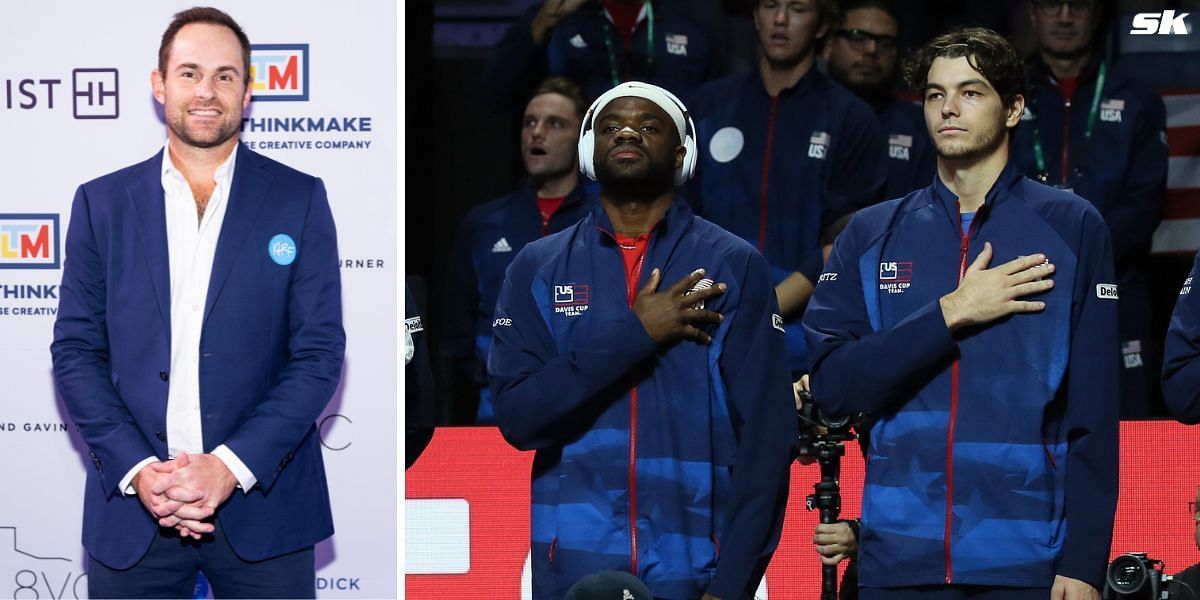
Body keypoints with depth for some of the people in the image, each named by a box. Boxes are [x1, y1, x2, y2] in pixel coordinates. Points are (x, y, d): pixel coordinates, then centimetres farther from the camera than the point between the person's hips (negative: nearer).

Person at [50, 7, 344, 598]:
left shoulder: (299, 200, 3)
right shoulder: (102, 204, 7)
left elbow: (320, 352, -2)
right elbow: (76, 351, 4)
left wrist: (231, 467, -12)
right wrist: (137, 470, -10)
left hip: (261, 504, -1)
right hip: (132, 506, 1)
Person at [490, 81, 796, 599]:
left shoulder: (733, 266, 1)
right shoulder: (538, 269, 6)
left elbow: (764, 432, -4)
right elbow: (517, 416, -5)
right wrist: (635, 336, -13)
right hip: (575, 557, 1)